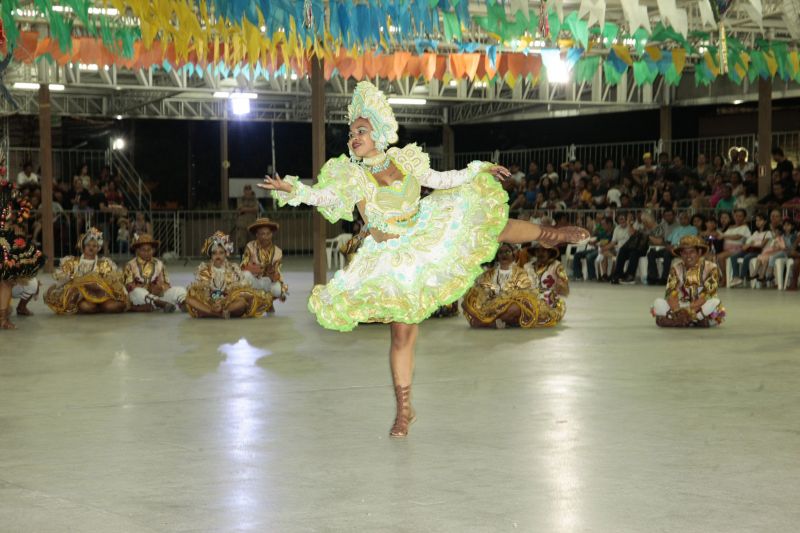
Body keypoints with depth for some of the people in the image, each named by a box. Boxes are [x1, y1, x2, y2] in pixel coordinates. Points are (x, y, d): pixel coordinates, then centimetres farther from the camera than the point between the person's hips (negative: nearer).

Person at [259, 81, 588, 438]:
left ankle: (548, 234, 30)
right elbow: (324, 196, -29)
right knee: (402, 333, -4)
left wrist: (480, 170, 11)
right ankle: (404, 409, 8)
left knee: (488, 225, 1)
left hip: (429, 238, 3)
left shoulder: (404, 160, -4)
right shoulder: (352, 175, -13)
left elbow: (441, 179, 10)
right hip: (396, 262, -3)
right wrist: (290, 190, -46)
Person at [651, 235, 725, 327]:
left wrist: (689, 309, -31)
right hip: (681, 306, 2)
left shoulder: (710, 267, -7)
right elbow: (671, 293, -12)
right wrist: (677, 311, -32)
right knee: (658, 303, -24)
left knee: (715, 303, -36)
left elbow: (707, 295, -18)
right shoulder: (676, 268, 0)